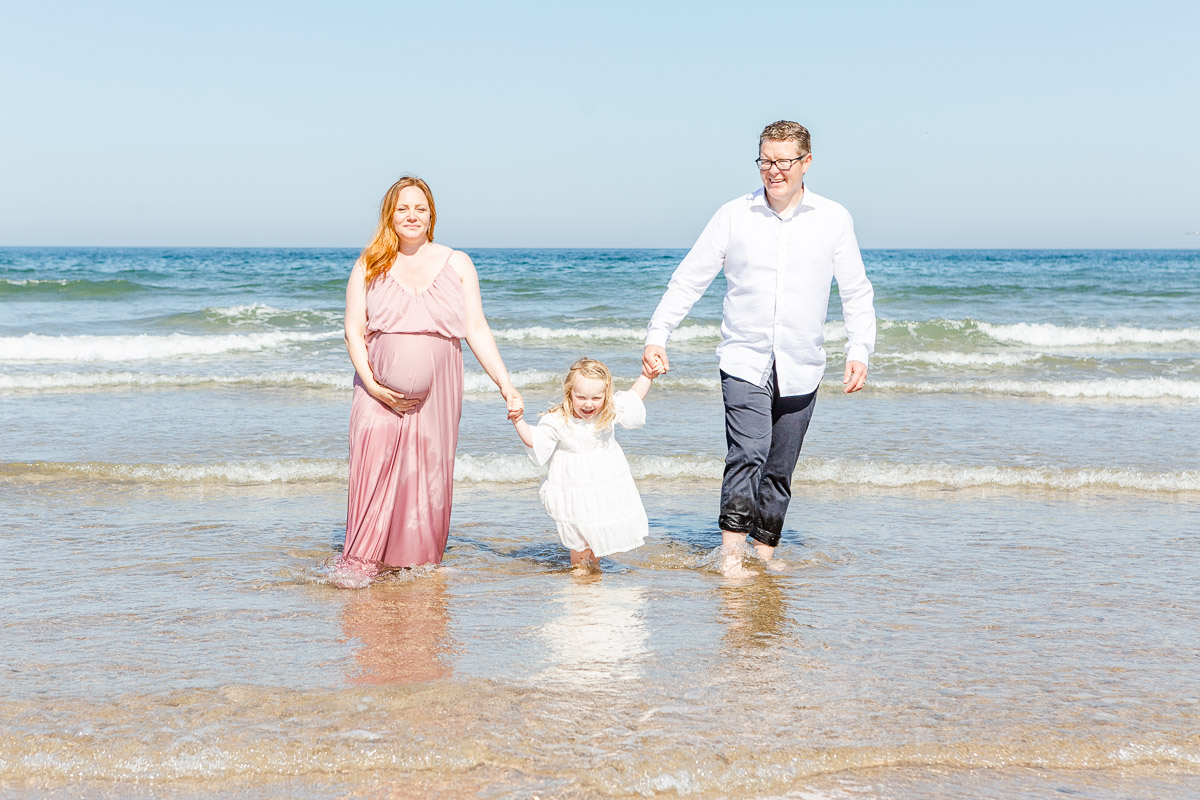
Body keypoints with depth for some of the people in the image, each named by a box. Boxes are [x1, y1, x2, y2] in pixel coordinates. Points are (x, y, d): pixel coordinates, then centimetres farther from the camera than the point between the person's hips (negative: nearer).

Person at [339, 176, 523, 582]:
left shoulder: (457, 265, 9)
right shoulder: (369, 267, 7)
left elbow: (476, 330, 7)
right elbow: (354, 330, 4)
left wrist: (506, 385, -2)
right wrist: (371, 384, -10)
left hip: (437, 391, 1)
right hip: (380, 390, -1)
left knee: (430, 472, 0)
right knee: (374, 461, -18)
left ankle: (423, 562, 15)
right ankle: (360, 562, -14)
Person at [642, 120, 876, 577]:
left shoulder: (833, 220, 3)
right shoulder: (734, 216, 1)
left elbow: (856, 293, 8)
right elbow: (688, 280, 4)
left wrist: (858, 352, -3)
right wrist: (656, 337, -4)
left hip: (800, 368, 2)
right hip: (744, 361, -2)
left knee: (779, 470, 8)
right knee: (748, 453, -19)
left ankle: (765, 552, 21)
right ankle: (730, 552, -17)